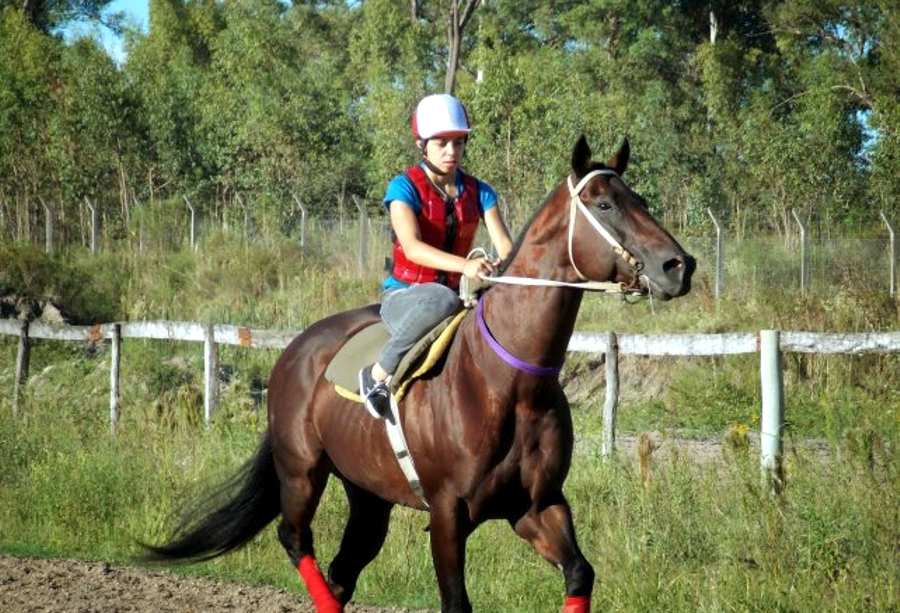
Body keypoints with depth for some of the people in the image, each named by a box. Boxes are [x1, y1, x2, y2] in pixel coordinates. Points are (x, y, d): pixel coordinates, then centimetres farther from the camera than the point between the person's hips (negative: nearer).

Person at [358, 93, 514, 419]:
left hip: (455, 292, 5)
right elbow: (413, 247, -24)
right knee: (441, 300, -41)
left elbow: (503, 244, -5)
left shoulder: (478, 192, 7)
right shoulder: (404, 187, -8)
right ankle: (379, 375, -26)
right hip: (403, 296, -5)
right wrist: (464, 265, -41)